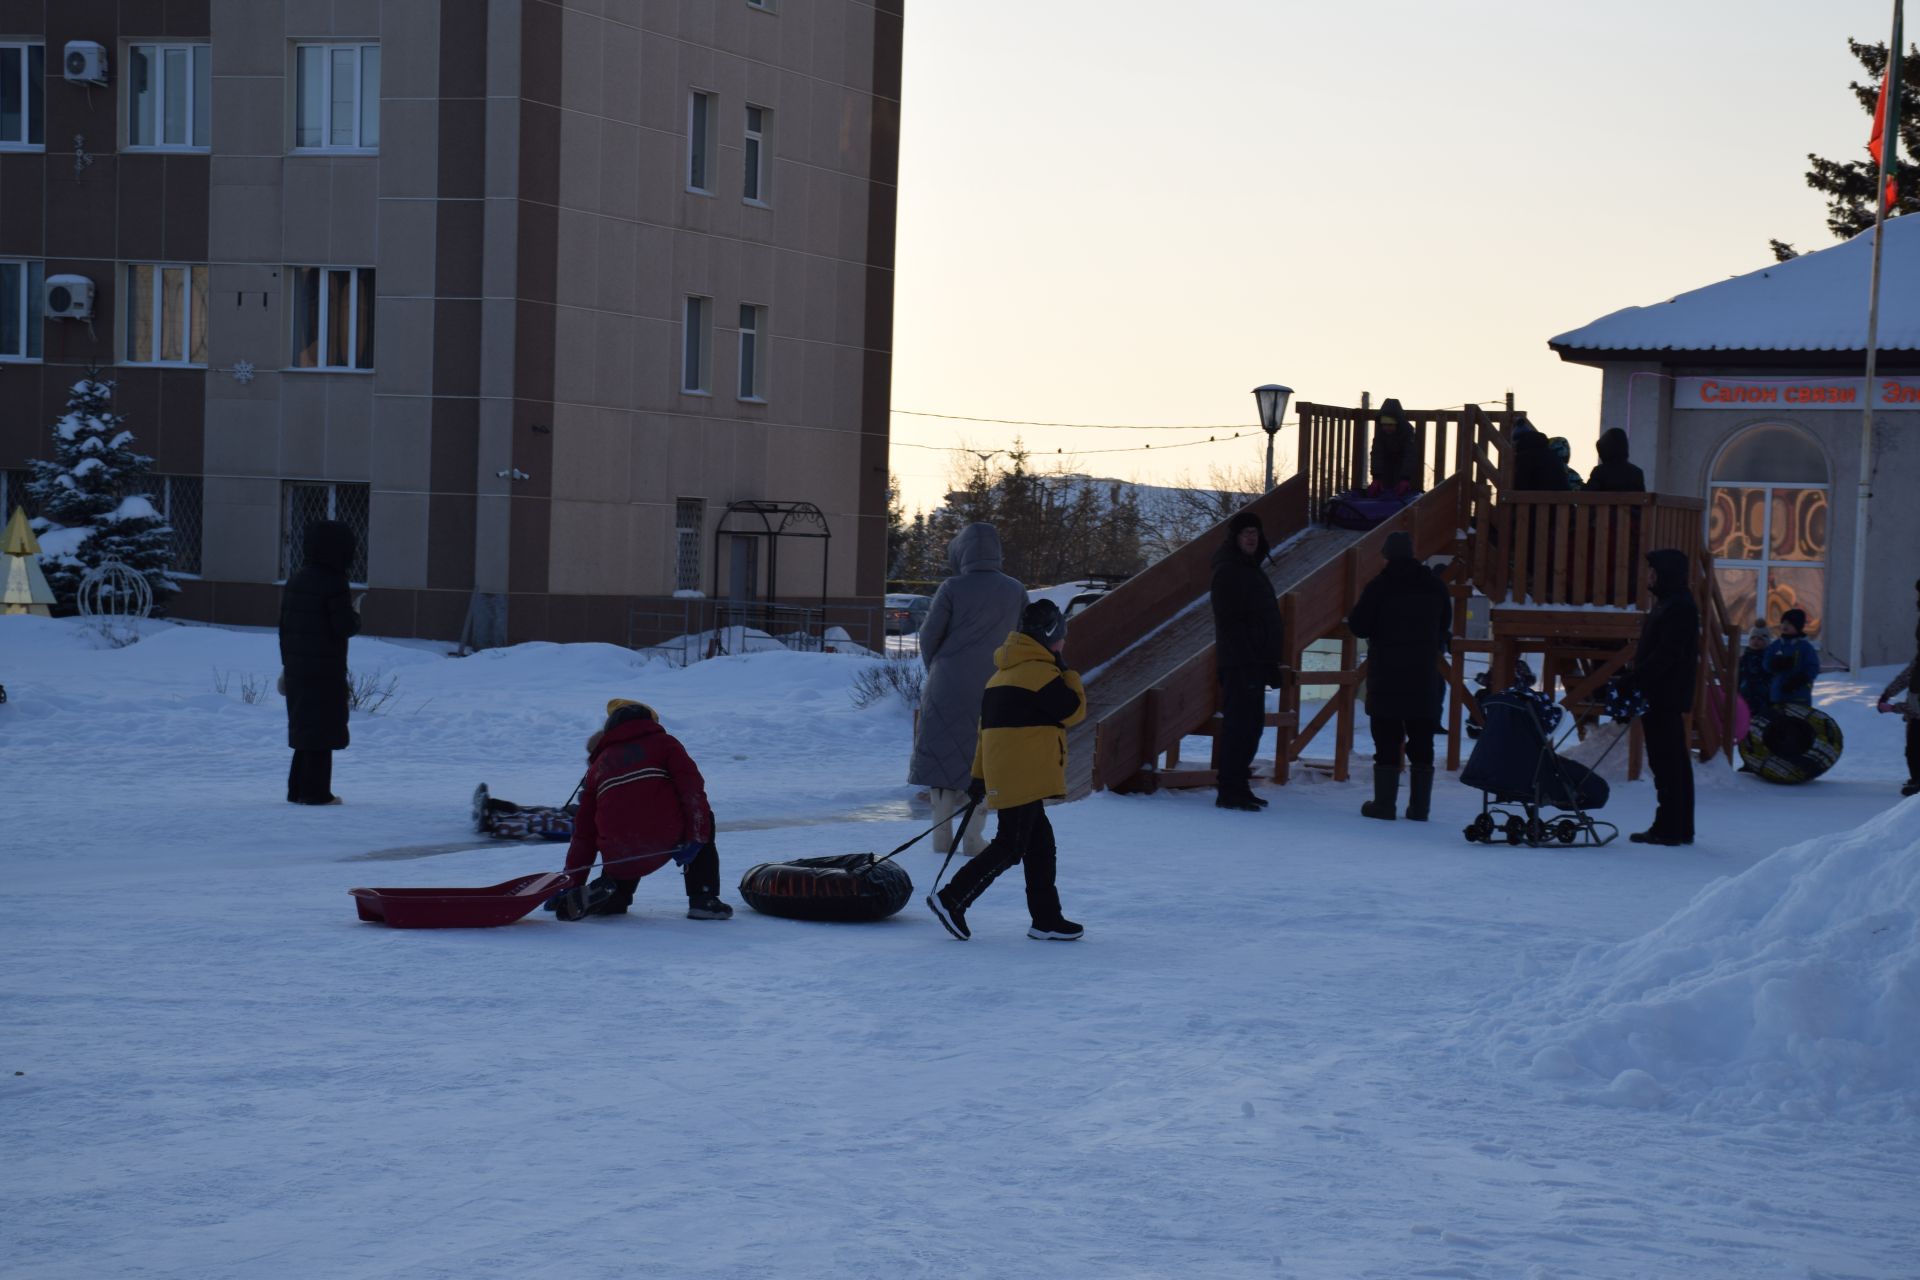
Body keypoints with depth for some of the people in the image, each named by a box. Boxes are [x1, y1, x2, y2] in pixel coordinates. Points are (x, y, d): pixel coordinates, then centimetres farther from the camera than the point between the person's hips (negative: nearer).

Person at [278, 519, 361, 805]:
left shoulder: (296, 580, 10)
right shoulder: (334, 583, -15)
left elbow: (284, 624, 14)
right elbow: (344, 627, -18)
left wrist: (286, 663, 21)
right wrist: (355, 615, 4)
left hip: (297, 666, 7)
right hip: (326, 670, -7)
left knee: (304, 728, 16)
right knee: (322, 730, -1)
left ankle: (298, 788, 18)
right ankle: (316, 791, 0)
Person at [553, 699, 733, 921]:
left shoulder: (599, 764, 24)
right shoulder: (663, 743, 15)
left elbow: (584, 831, 24)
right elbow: (692, 788, -3)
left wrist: (572, 882, 28)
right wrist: (697, 835, -4)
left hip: (617, 859, 4)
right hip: (666, 842, -4)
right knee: (701, 820, 27)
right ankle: (703, 900, 13)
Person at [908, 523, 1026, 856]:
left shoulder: (953, 588, -9)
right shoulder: (1015, 592, 1)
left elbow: (929, 635, -4)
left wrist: (935, 671, 14)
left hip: (948, 689, -2)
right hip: (994, 689, 2)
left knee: (944, 754, 10)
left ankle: (942, 834, 9)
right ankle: (973, 835, 5)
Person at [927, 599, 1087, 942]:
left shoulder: (1004, 673, 18)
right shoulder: (1040, 672, -11)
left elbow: (987, 725, 19)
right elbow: (1073, 711, -7)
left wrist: (980, 776, 21)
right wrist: (1069, 675, 8)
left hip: (1002, 775, 10)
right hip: (1024, 775, -10)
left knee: (1039, 842, 13)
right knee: (1011, 846, -6)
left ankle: (1046, 919, 15)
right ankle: (951, 899, -8)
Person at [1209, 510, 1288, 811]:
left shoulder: (1251, 570, 20)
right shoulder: (1228, 571, -10)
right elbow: (1229, 622, -18)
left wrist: (1270, 663, 20)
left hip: (1253, 663, 10)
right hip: (1239, 663, -10)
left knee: (1250, 725, 12)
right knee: (1239, 724, -10)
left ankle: (1237, 786, 19)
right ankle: (1229, 789, -10)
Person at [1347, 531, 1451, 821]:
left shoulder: (1379, 585, -10)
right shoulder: (1435, 586, 5)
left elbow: (1358, 626, -10)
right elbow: (1445, 626, 16)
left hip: (1386, 679, -4)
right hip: (1425, 677, 4)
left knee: (1387, 742, 0)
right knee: (1422, 743, 7)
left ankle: (1384, 803, -1)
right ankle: (1419, 805, 7)